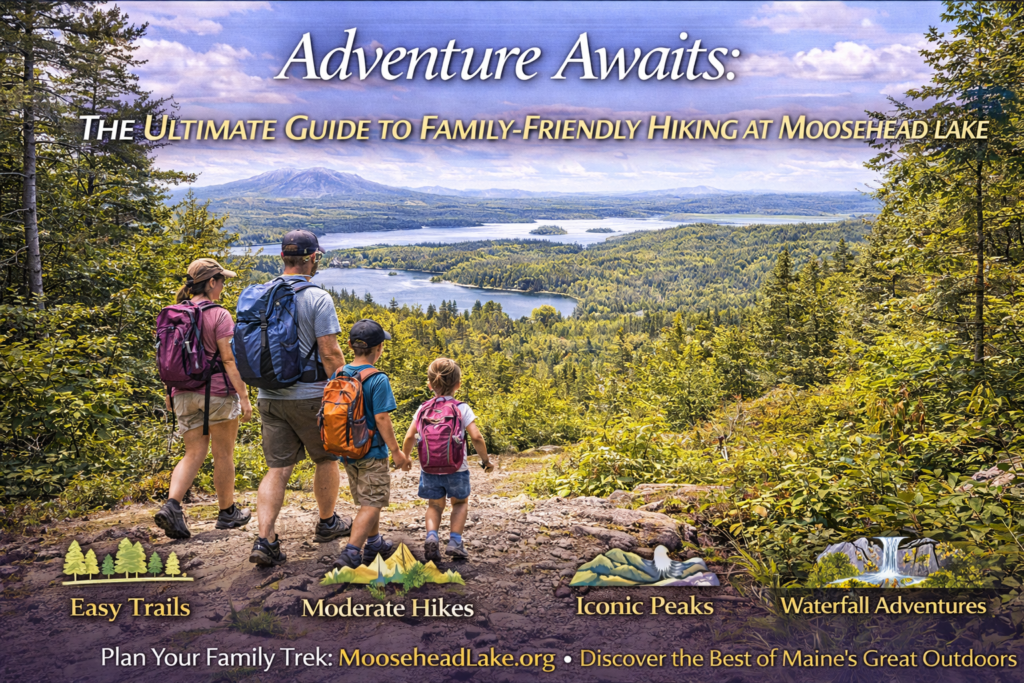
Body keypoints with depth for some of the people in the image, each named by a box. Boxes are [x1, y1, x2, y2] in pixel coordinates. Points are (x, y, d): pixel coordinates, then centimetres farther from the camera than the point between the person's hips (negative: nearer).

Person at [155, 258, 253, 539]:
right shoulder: (219, 315, -13)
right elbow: (229, 359, -15)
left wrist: (171, 391, 21)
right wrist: (244, 396, -11)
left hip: (184, 393, 6)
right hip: (217, 392, -6)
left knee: (194, 453, 12)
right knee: (223, 455, 9)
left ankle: (171, 505, -8)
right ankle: (227, 512, 21)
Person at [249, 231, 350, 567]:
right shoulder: (318, 299, -13)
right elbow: (330, 352, -17)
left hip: (269, 396, 5)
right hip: (309, 396, -5)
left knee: (277, 469, 8)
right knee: (326, 458, 17)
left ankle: (264, 540, -2)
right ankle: (327, 523, 33)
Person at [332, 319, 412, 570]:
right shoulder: (378, 380, -18)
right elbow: (381, 419, -20)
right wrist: (397, 451, -11)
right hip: (371, 452, -7)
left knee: (368, 500, 22)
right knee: (371, 504, 1)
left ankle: (375, 544, 36)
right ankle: (350, 554, -6)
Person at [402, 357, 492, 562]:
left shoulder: (423, 409, 0)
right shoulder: (462, 409, -7)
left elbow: (409, 437, -4)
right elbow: (476, 437, -15)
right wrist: (485, 460, -1)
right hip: (456, 468, -2)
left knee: (435, 505, 21)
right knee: (460, 502, 23)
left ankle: (431, 536, -5)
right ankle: (454, 541, 8)